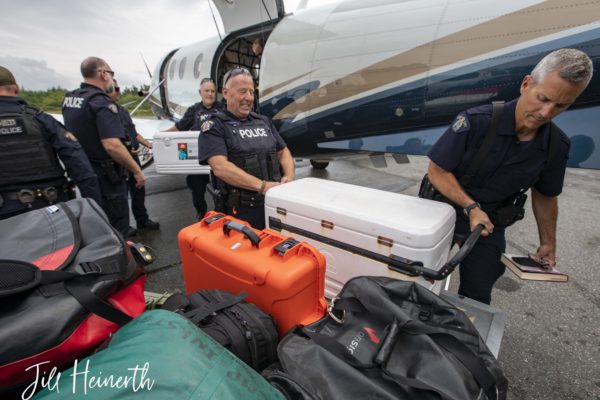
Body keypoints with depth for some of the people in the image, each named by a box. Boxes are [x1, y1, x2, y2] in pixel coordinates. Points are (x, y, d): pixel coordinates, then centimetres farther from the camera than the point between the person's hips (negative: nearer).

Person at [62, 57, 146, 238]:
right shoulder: (102, 102, -21)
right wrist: (137, 171, -25)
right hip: (105, 172, -9)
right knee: (117, 219, 4)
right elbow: (112, 146, -31)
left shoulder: (69, 98, 7)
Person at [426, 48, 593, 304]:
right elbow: (437, 171, -19)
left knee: (477, 296, 12)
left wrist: (547, 244, 14)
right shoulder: (476, 122, -22)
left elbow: (545, 196, 9)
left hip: (490, 226, 3)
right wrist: (471, 207, -26)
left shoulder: (556, 146, -6)